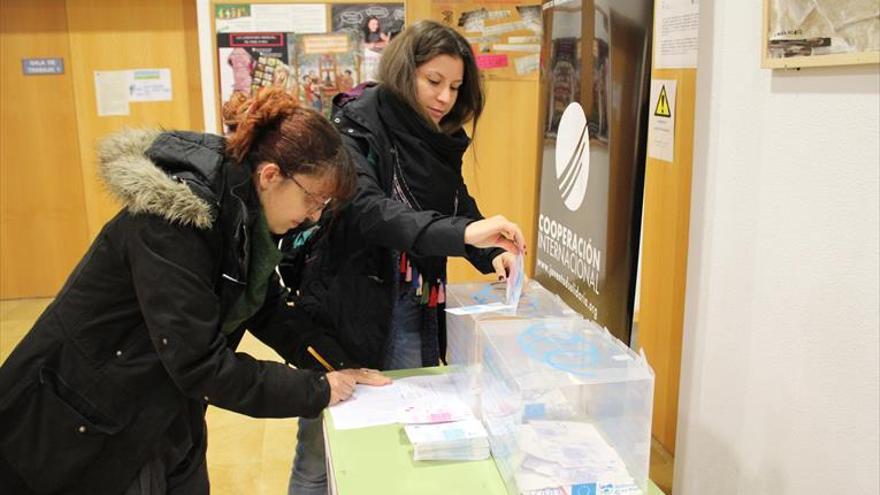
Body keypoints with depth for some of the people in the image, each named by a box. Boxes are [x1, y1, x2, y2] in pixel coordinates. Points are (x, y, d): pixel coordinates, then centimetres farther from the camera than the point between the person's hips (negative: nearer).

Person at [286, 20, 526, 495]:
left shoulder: (440, 141, 7)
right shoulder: (356, 125, -14)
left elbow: (459, 206, 14)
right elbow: (366, 209, -30)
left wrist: (490, 253, -8)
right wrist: (461, 233, -42)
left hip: (413, 316, 6)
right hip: (346, 311, -6)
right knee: (322, 455, 8)